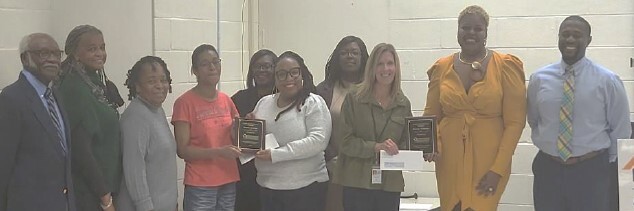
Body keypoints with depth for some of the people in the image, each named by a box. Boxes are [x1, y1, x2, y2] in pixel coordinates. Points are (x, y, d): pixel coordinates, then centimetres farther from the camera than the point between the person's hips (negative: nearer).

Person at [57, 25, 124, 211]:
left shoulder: (97, 84, 9)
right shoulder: (73, 89, -16)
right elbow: (80, 148, -21)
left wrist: (109, 192, 11)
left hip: (107, 186, 8)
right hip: (87, 195, -8)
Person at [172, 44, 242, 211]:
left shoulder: (226, 100, 9)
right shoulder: (184, 103, -9)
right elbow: (182, 150, -11)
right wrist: (218, 152, -22)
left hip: (229, 182, 5)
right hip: (200, 186, -5)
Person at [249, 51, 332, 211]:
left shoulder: (313, 103, -6)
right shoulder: (264, 103, 9)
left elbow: (318, 141, -19)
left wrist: (275, 154, -21)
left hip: (306, 187, -4)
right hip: (267, 187, 5)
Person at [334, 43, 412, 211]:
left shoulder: (403, 104, 9)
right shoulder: (354, 98, -2)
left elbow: (406, 142, 16)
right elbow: (345, 141, -7)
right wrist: (376, 147, -18)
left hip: (390, 183, 3)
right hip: (357, 181, -3)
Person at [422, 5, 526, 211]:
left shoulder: (505, 66, -4)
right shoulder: (442, 68, 5)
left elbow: (515, 122, -6)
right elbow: (431, 116, 11)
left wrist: (498, 169, -12)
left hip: (488, 161, -3)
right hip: (450, 160, 3)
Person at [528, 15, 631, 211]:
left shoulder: (607, 81, -4)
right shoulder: (539, 78, 1)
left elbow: (621, 130, 2)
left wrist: (609, 166, 5)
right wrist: (548, 144, 10)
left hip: (592, 172, -2)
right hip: (547, 170, 2)